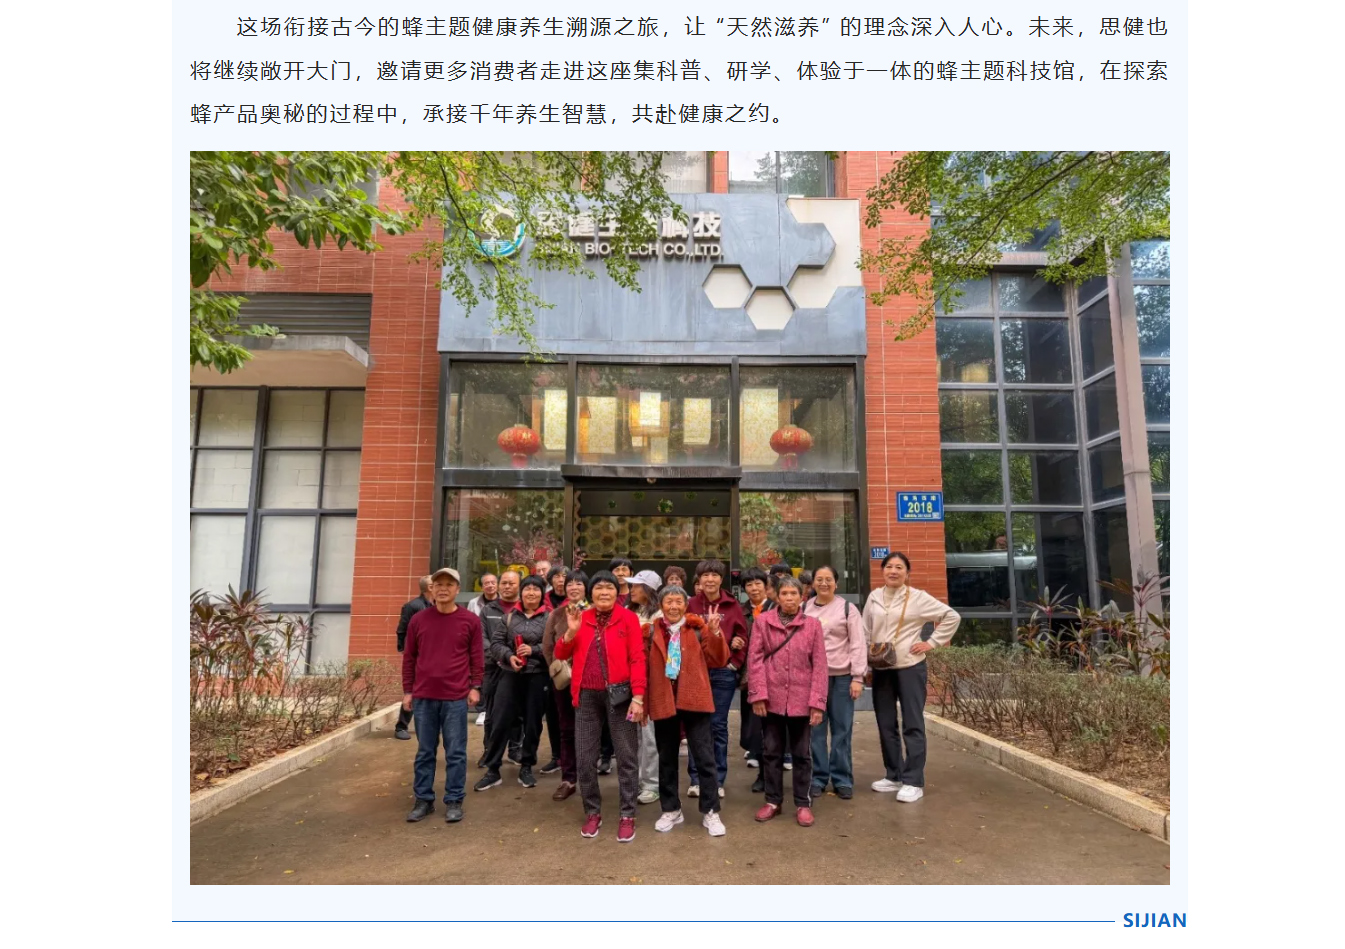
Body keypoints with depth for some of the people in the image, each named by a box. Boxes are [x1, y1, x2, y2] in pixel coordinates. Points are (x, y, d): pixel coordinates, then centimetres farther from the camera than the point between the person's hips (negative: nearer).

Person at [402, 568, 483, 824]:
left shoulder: (471, 620, -1)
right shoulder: (418, 619, 4)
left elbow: (476, 657, 2)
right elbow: (409, 657, 9)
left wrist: (475, 687, -2)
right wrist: (407, 690, 7)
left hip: (456, 697, -2)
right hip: (423, 696, 2)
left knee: (456, 752, 5)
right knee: (425, 751, 12)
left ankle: (454, 801, 16)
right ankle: (423, 800, 24)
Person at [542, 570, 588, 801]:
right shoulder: (556, 614, 7)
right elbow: (547, 646, 6)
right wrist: (557, 669, -4)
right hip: (563, 678, 3)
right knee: (567, 729, 10)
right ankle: (568, 779, 17)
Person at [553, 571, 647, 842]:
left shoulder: (628, 618, -5)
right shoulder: (581, 618, 5)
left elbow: (637, 659, -9)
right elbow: (561, 654, 3)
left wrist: (638, 696, -15)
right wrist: (571, 631, -14)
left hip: (619, 693, -3)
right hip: (586, 695, 3)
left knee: (626, 756, 4)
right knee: (584, 757, 10)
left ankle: (628, 815, 18)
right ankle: (592, 812, 27)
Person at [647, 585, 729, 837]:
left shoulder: (698, 629, 0)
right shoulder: (652, 632, 4)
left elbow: (718, 661, -7)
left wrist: (715, 632, -19)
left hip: (694, 699, -1)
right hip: (663, 701, 2)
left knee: (705, 757, 2)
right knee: (666, 759, 13)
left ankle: (710, 812, 14)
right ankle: (670, 810, 27)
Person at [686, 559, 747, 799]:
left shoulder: (732, 606, 2)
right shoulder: (691, 605, 1)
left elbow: (742, 637, 5)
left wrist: (736, 662, -7)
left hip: (723, 672, 0)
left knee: (719, 725, 7)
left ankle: (718, 780, 19)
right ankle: (696, 779, 17)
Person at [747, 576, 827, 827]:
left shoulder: (813, 625, -1)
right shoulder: (763, 622, -2)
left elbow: (819, 665, -2)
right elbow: (755, 659, -3)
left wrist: (818, 701, -7)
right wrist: (758, 694, -9)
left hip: (801, 700, 0)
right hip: (771, 698, 1)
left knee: (802, 754, 11)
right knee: (771, 752, 12)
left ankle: (803, 803, 25)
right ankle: (773, 800, 28)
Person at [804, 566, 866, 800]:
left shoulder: (848, 608, 1)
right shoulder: (804, 609, 7)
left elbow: (858, 645, -1)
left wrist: (858, 678, -7)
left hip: (841, 676, -1)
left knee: (842, 729, 4)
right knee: (816, 730, 5)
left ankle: (843, 779, 15)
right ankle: (818, 778, 16)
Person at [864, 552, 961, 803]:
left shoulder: (918, 598, -5)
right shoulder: (874, 597, 6)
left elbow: (952, 617, -1)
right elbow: (866, 633, 13)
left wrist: (932, 643, -6)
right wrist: (866, 661, 4)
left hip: (910, 668, -4)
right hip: (881, 669, 4)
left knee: (912, 725, 0)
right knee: (885, 725, 11)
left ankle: (913, 782, 7)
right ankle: (893, 775, 24)